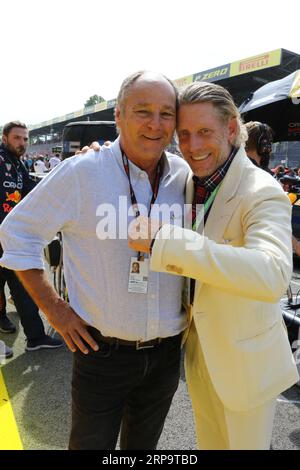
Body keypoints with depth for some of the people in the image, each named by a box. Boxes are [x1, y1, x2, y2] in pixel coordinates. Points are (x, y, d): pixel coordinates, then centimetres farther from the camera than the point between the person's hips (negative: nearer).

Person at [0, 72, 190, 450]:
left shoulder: (185, 175, -2)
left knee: (144, 445, 26)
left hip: (167, 352, 4)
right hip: (102, 351, -3)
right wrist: (53, 308, -10)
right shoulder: (82, 172, -14)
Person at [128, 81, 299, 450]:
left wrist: (164, 241, -44)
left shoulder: (263, 192, -24)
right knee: (208, 441, 28)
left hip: (244, 359, -6)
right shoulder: (189, 184, -2)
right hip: (199, 349, 7)